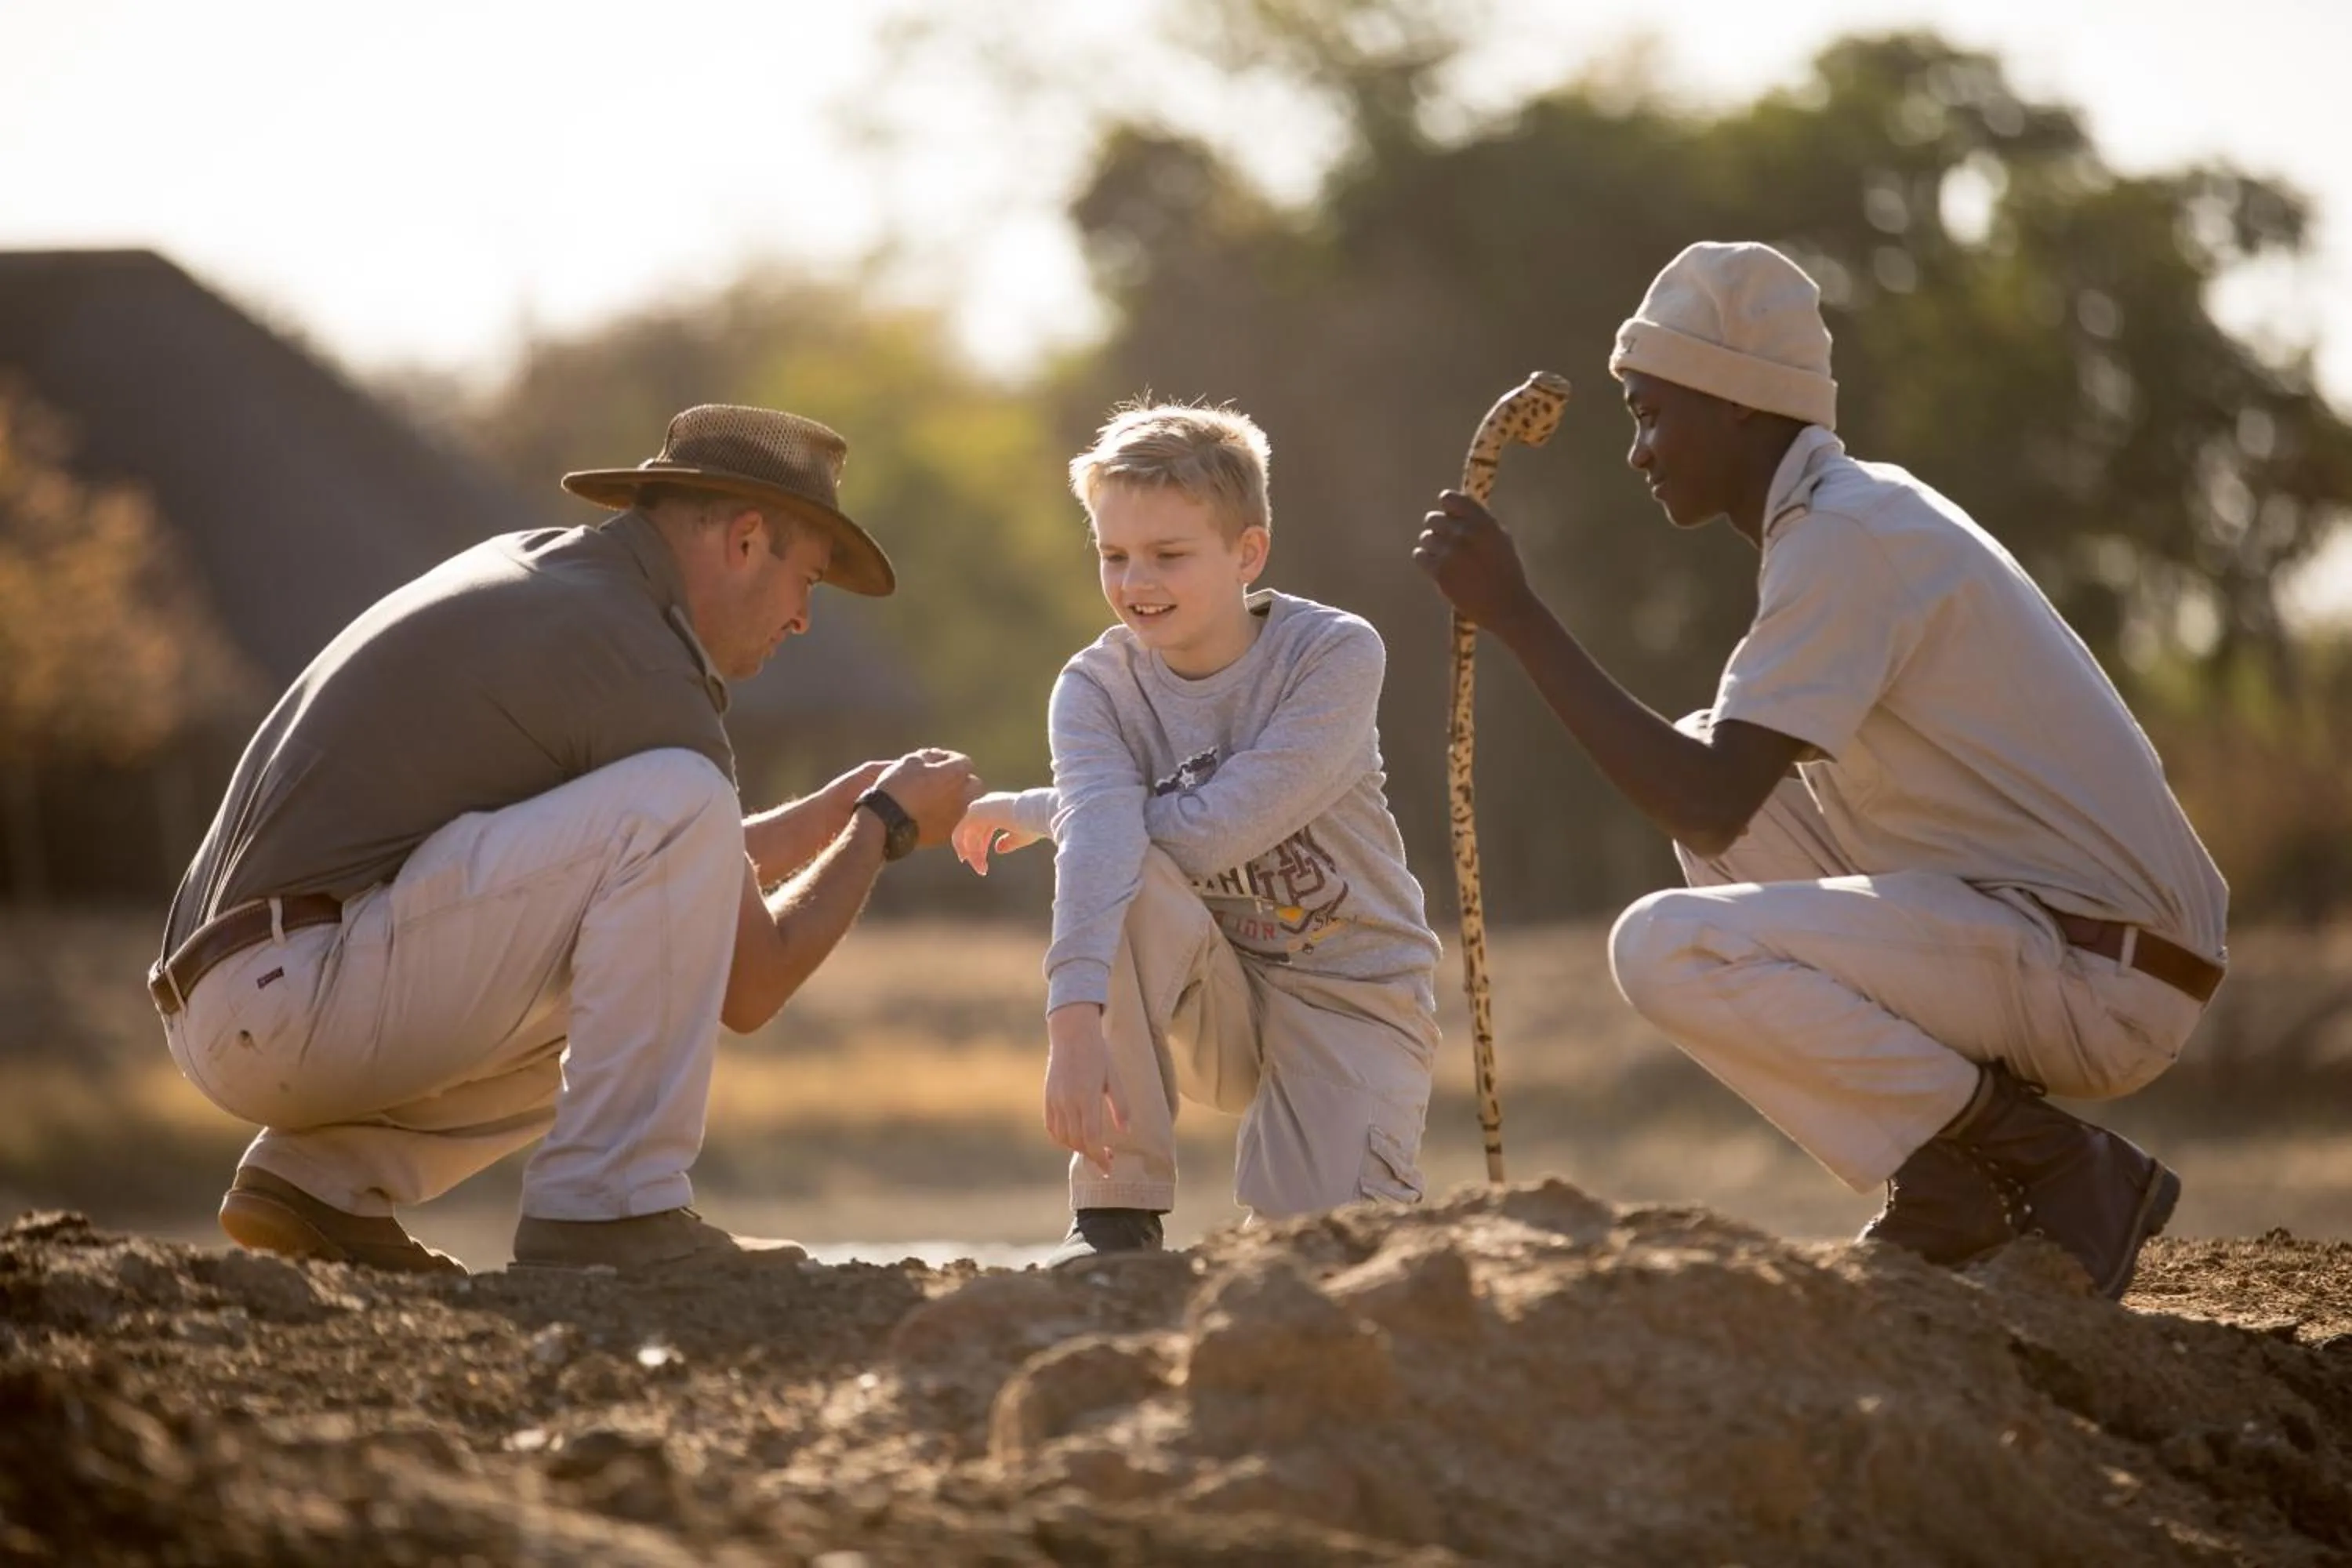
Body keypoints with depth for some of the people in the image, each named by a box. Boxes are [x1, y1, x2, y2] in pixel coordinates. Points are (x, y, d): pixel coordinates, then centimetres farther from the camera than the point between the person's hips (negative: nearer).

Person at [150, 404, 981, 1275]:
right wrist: (887, 828, 10)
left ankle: (325, 1174, 11)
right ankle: (603, 1205, -15)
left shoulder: (533, 569, 19)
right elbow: (749, 984, -3)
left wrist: (836, 810, 31)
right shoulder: (636, 664, -10)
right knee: (677, 801, -16)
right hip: (293, 991, -10)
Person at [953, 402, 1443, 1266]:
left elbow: (1209, 831, -26)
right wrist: (1075, 1020, -46)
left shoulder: (1335, 655, -17)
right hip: (1214, 998, 3)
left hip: (1351, 992, -3)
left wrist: (1035, 811, -14)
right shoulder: (1096, 688, -10)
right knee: (1122, 881, -30)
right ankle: (1118, 1215, -19)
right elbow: (1103, 839, -30)